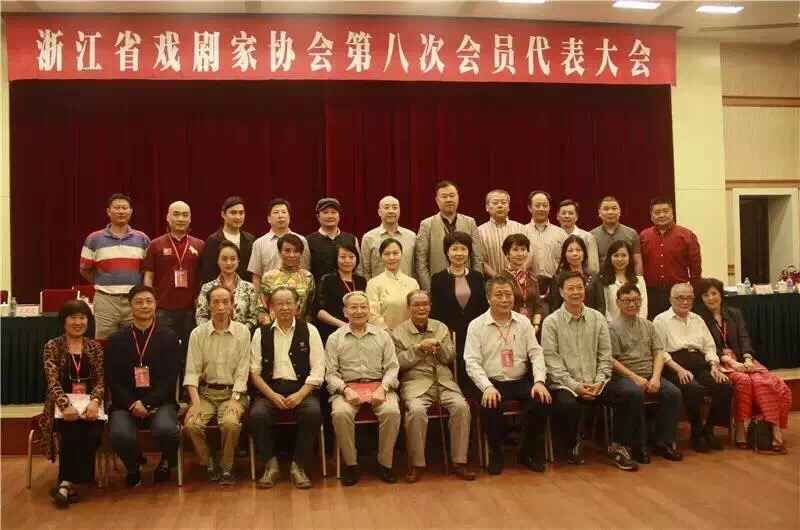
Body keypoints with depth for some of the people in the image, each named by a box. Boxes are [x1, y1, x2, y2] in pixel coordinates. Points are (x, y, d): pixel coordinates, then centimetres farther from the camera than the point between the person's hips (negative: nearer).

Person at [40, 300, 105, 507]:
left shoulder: (95, 347, 12)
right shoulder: (52, 346, 5)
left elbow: (100, 381, 5)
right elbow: (52, 382, -7)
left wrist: (94, 401, -18)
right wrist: (66, 405, -25)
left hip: (89, 405, 2)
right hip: (62, 406, -2)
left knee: (93, 433, -30)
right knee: (73, 431, -33)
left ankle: (67, 482, -20)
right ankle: (70, 482, -19)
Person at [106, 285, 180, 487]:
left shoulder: (169, 337, 6)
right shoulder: (116, 340, 10)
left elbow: (170, 379, -1)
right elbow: (112, 380, 4)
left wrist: (147, 403, -13)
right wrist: (133, 404, -12)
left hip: (160, 402, -1)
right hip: (125, 404, 1)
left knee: (166, 430, -32)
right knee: (120, 435, -30)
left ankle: (167, 463, 5)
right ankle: (133, 466, 7)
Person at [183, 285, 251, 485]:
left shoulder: (243, 332, 0)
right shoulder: (197, 333, 3)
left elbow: (242, 371, -3)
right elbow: (192, 371, -2)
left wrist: (235, 399, -14)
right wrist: (196, 402, -14)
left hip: (233, 392, -1)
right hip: (206, 392, 2)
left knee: (230, 422, -31)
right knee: (191, 423, -25)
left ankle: (226, 467, -5)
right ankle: (208, 465, 2)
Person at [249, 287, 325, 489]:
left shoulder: (309, 331, 9)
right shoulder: (261, 333, 12)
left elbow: (317, 370, 2)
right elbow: (255, 371, 6)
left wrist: (300, 394, -12)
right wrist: (272, 395, -9)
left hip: (301, 389, -1)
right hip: (270, 389, 1)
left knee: (313, 413, -31)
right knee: (257, 414, -29)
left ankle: (298, 466, -12)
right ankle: (271, 464, -7)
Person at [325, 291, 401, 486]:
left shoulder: (382, 335, 15)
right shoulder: (335, 339, 12)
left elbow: (391, 367, 8)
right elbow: (331, 373, 6)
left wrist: (383, 388, -10)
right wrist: (345, 389, -12)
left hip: (378, 385, 1)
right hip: (347, 387, -1)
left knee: (392, 412, -29)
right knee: (340, 413, -32)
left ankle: (385, 463, -10)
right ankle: (351, 464, -13)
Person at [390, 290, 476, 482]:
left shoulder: (441, 328, 18)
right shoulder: (398, 332, 9)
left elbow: (450, 357, 12)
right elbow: (399, 362, 0)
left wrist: (439, 347, -8)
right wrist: (419, 348, -10)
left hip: (444, 381, 3)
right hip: (415, 382, -3)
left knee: (461, 406, -25)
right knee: (416, 410, -33)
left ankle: (459, 462, -13)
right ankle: (416, 464, -17)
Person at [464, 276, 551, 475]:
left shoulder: (523, 322, 11)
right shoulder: (476, 325, 2)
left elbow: (536, 353, 6)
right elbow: (472, 362, -5)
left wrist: (539, 381, -11)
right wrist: (487, 387, -21)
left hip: (522, 381, 3)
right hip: (492, 383, -3)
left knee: (542, 400, -24)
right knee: (490, 405, -33)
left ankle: (529, 452, 1)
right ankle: (496, 454, -5)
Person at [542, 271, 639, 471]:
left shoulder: (598, 318, 10)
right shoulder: (551, 322, 0)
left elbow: (605, 355, 9)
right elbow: (551, 359, -6)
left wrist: (599, 382, -6)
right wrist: (575, 385, -15)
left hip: (596, 384, 4)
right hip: (566, 385, -3)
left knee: (634, 395, -18)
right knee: (567, 404, -36)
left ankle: (618, 446, 1)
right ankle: (573, 445, -2)